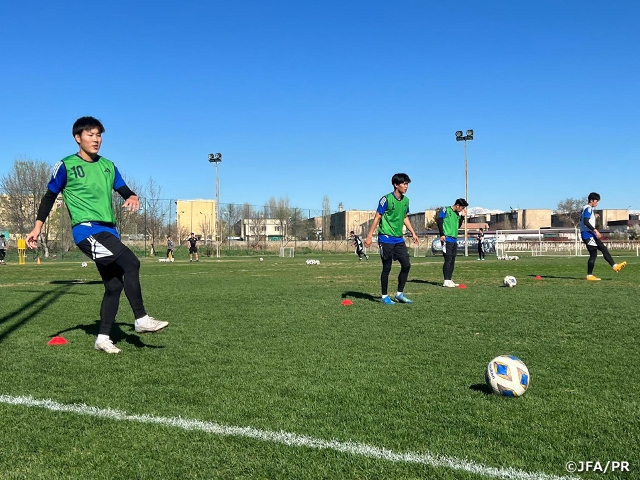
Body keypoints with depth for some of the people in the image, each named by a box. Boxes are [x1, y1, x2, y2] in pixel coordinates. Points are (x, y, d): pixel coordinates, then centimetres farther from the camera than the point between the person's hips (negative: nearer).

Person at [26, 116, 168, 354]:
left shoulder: (108, 166, 15)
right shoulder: (66, 165, 1)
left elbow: (125, 191, 16)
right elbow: (50, 196, 6)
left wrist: (133, 198, -8)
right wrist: (37, 227, 0)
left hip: (108, 231, 7)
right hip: (87, 230, -7)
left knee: (114, 285, 6)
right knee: (131, 263, -24)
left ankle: (103, 338, 18)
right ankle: (141, 319, -16)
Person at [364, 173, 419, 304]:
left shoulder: (406, 200, 9)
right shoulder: (386, 199, -12)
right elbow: (377, 218, -10)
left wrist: (413, 233, 19)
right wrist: (370, 236, -13)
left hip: (399, 239, 7)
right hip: (386, 238, -7)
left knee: (406, 265, 2)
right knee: (387, 268, -1)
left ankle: (400, 293, 16)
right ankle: (385, 296, 13)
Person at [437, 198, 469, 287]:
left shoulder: (457, 214, 20)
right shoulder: (446, 210, -3)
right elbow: (439, 221, -10)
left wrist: (462, 216, 12)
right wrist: (442, 234, -16)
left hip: (454, 239, 8)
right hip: (447, 239, -8)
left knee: (452, 260, 8)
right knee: (448, 260, -10)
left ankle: (449, 280, 13)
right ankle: (446, 281, -8)